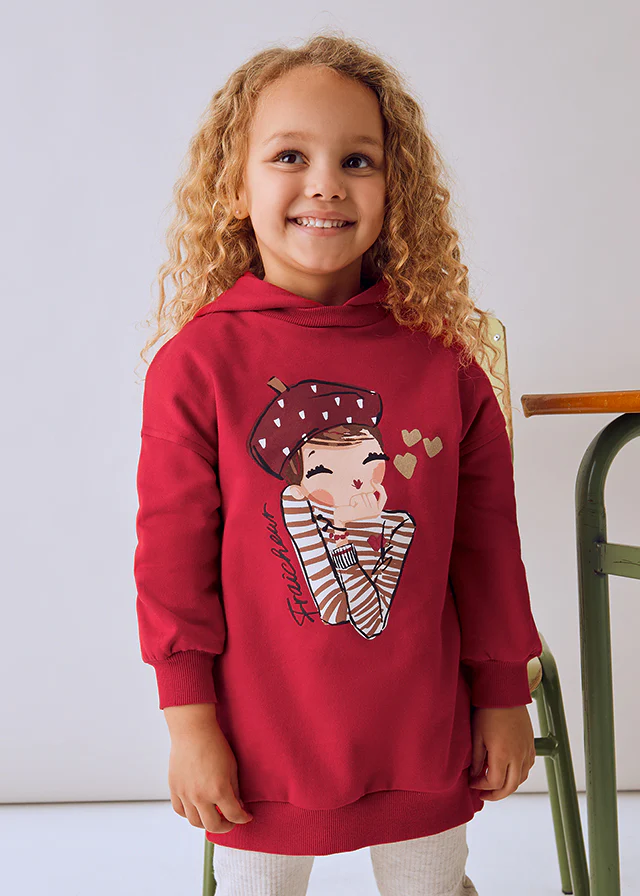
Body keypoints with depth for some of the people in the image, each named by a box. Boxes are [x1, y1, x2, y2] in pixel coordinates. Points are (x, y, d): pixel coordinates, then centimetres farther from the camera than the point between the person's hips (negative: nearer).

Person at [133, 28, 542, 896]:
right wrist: (189, 719, -6)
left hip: (423, 738, 2)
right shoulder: (197, 365, -11)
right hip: (263, 745, -2)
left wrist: (504, 695, 7)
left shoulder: (443, 359, -5)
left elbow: (487, 542, 2)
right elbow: (173, 556, -8)